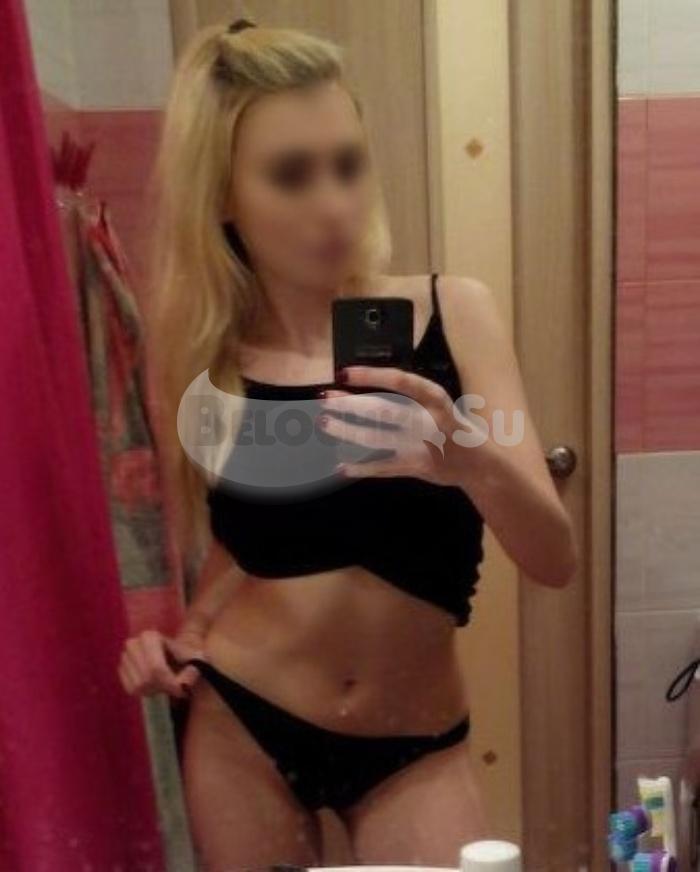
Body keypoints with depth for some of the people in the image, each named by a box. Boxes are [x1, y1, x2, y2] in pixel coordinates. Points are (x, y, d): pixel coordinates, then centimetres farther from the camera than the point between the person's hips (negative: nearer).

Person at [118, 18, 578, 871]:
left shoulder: (454, 312, -11)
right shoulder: (208, 361, -7)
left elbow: (555, 559, -14)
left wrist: (473, 464, -33)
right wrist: (184, 634, -9)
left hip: (414, 747, -1)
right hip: (241, 731, 1)